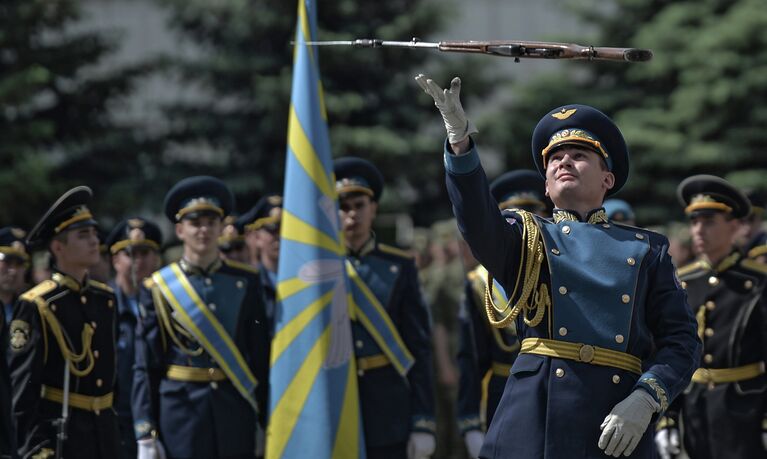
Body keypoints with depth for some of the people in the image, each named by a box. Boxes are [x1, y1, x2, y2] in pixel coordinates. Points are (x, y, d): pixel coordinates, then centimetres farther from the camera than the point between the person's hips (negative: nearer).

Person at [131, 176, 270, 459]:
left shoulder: (245, 281, 6)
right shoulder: (160, 288, 0)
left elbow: (261, 356, 7)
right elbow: (145, 368, -1)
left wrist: (268, 422, 5)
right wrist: (146, 435, -6)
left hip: (235, 412, 2)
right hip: (180, 412, -2)